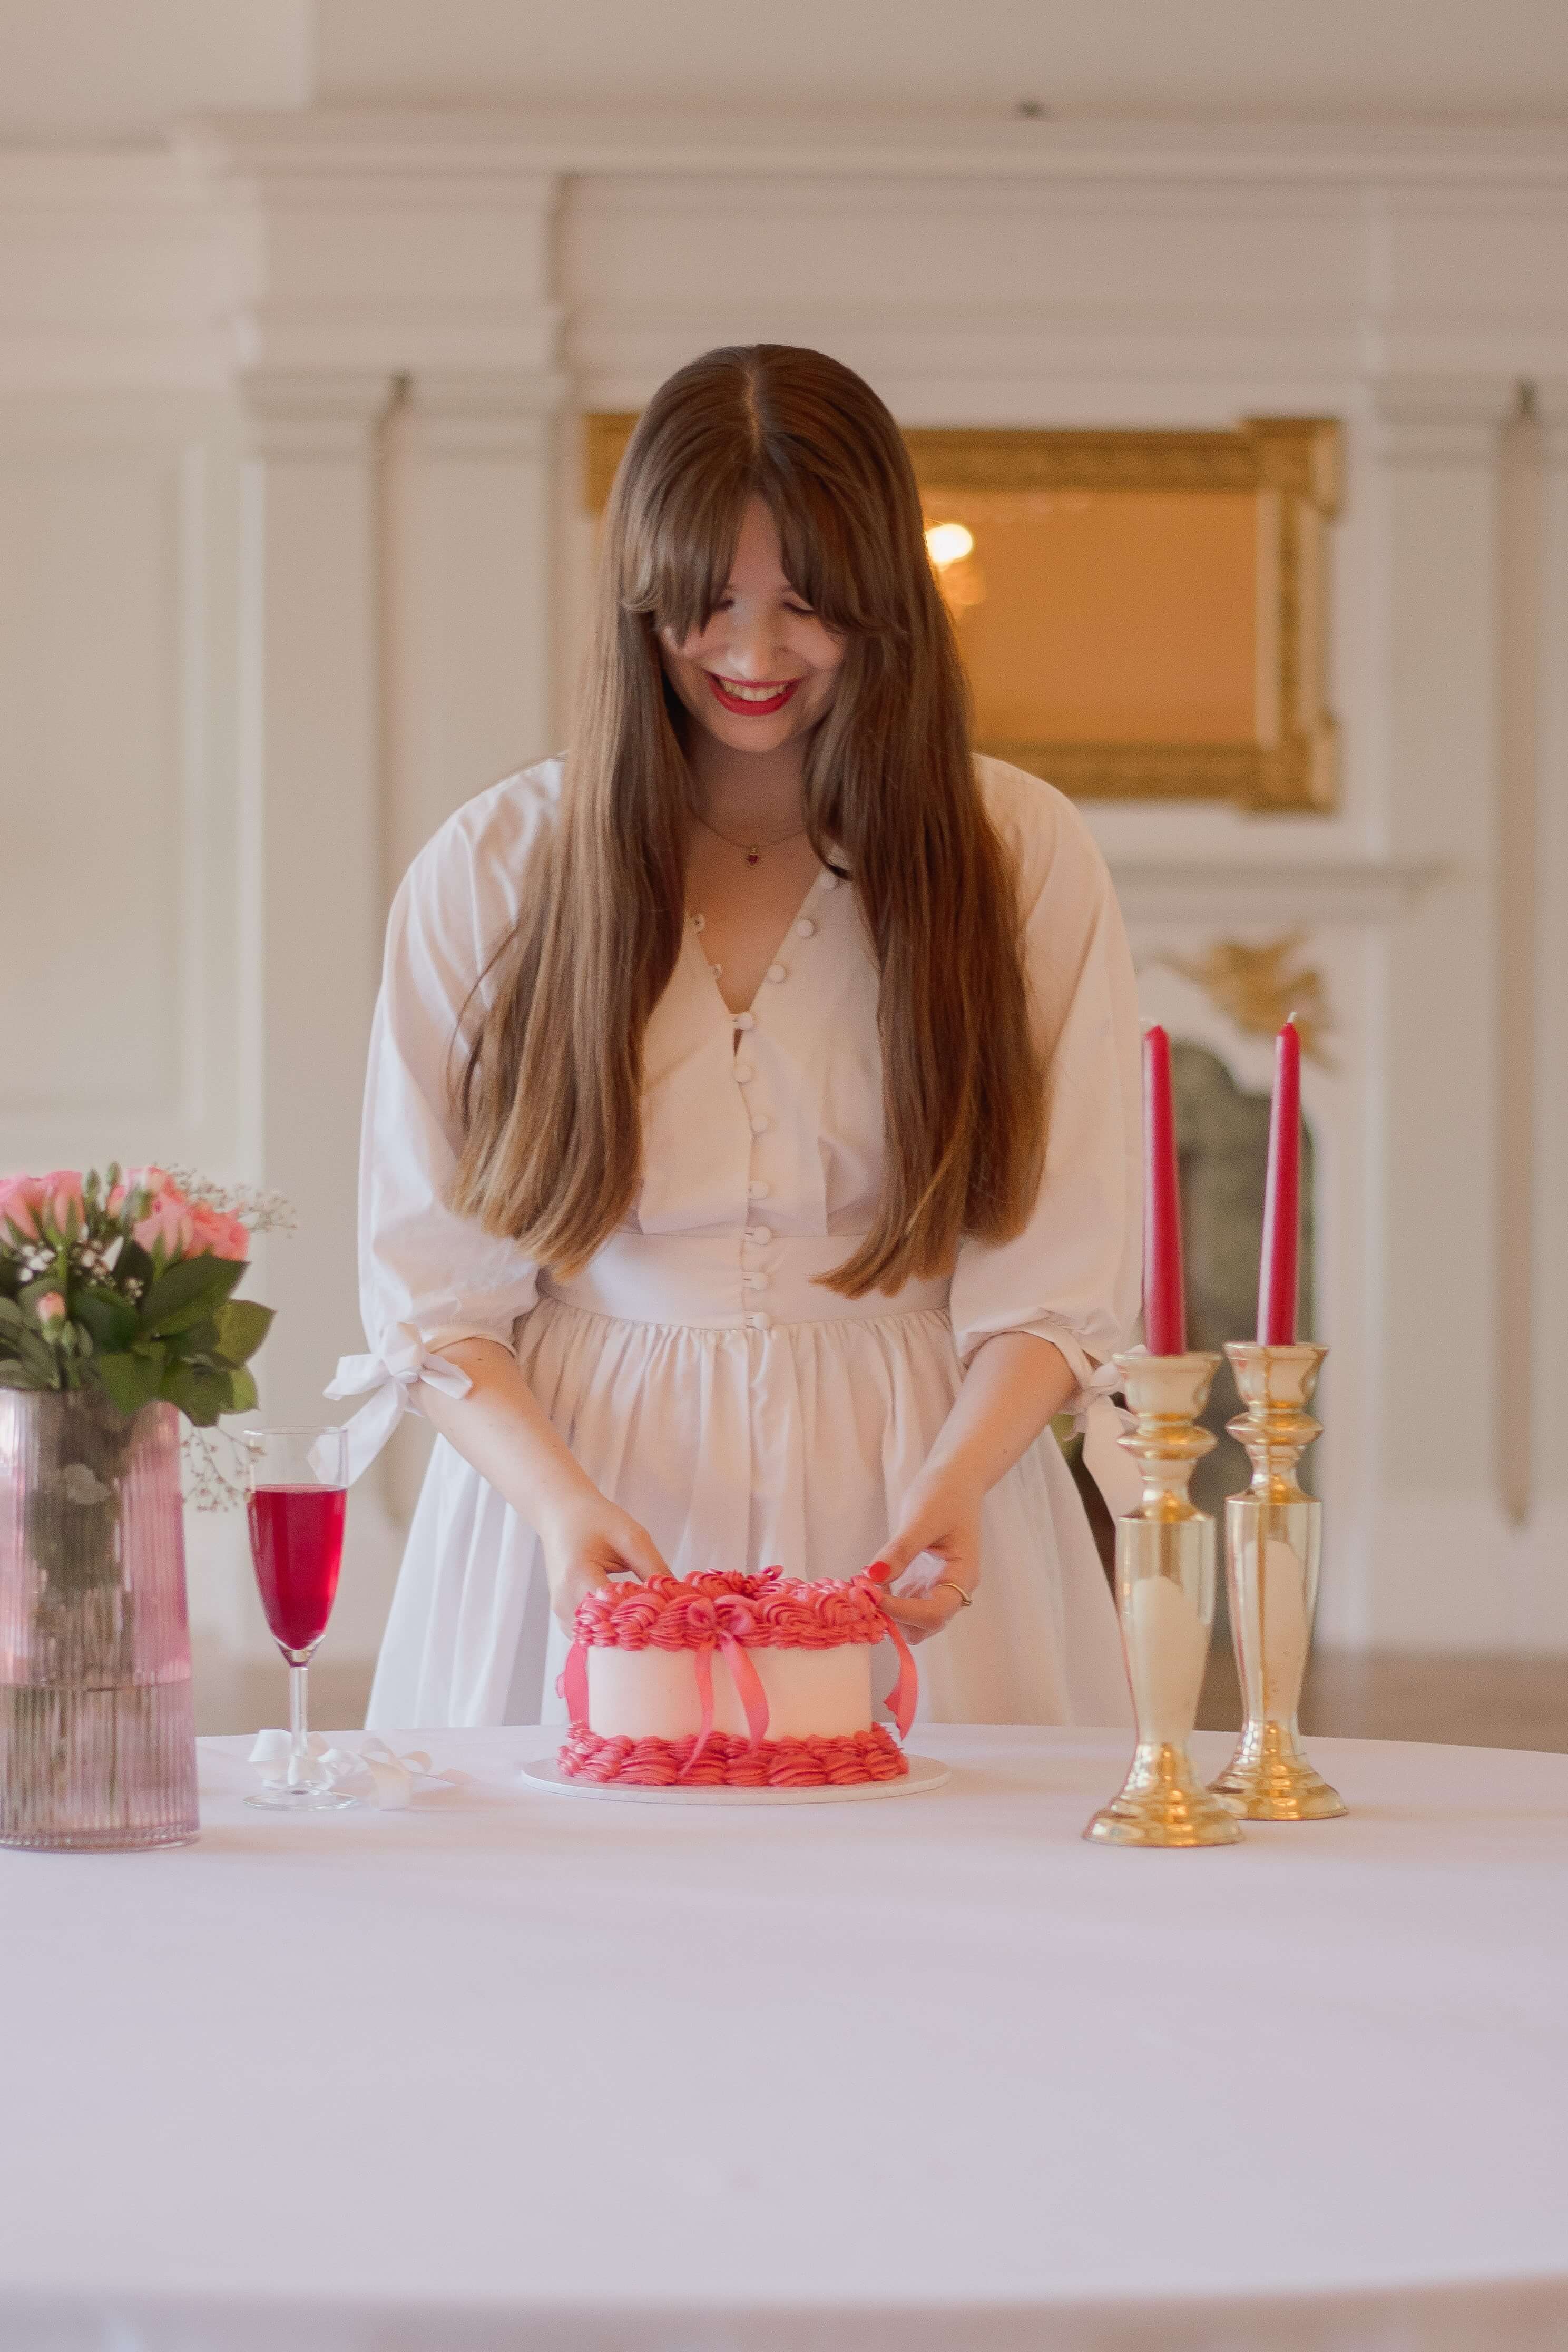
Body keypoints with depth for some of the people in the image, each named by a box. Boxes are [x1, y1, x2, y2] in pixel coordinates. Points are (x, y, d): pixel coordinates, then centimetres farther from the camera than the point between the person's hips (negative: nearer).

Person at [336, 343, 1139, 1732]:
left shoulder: (1025, 859, 1)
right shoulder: (490, 871, 1)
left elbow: (1057, 1282, 0)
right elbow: (430, 1291, 0)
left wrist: (951, 1482, -18)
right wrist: (560, 1499, -17)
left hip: (903, 1514, 0)